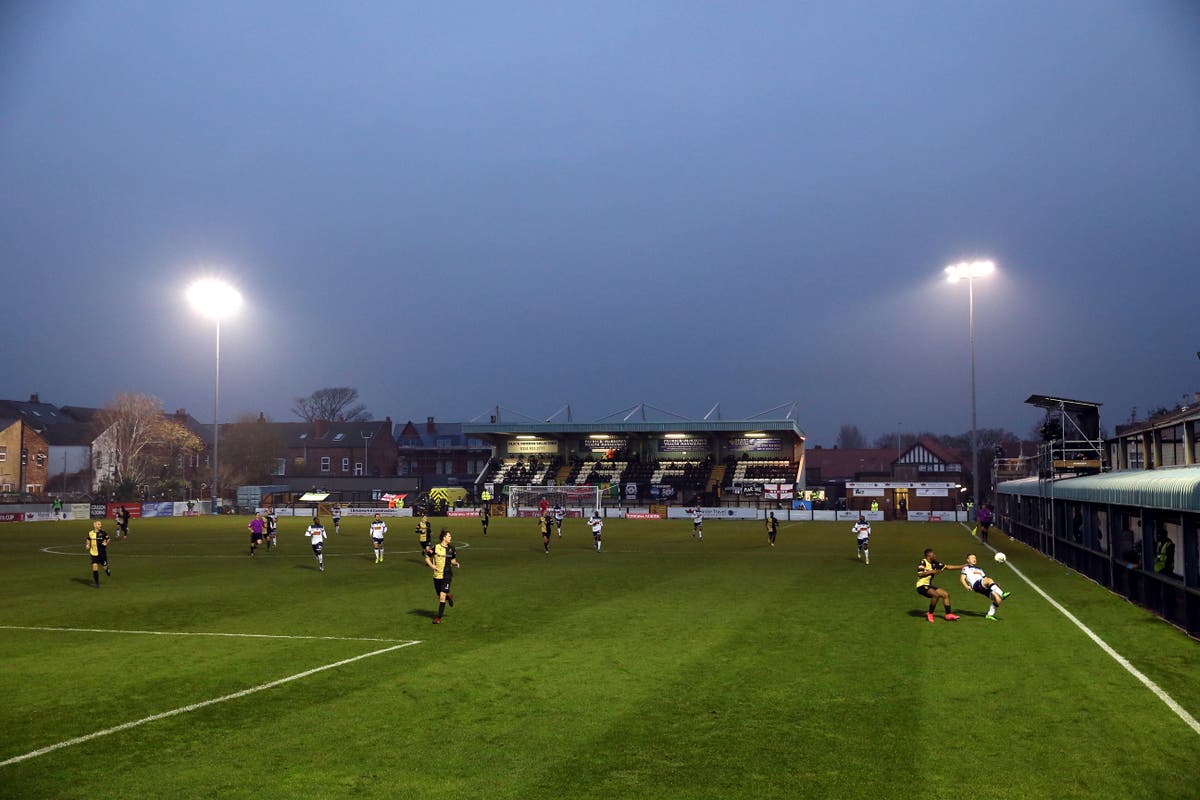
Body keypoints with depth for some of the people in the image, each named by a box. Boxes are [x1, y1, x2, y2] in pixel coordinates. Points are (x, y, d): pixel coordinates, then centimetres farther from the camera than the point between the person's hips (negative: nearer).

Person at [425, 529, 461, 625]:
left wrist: (456, 564, -4)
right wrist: (431, 566, -12)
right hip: (437, 575, 0)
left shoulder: (451, 548, 3)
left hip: (447, 575, 0)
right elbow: (427, 558, 4)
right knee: (439, 596, 10)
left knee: (442, 596, -10)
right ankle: (449, 596, 45)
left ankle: (439, 617, -1)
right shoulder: (436, 547, -5)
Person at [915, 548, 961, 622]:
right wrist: (931, 571, -19)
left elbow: (948, 566, 15)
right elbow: (920, 574, -24)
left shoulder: (935, 564, 10)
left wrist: (963, 566, 14)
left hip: (929, 586, 9)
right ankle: (930, 614, -14)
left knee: (946, 594, 4)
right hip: (921, 586, -9)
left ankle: (948, 615, 9)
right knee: (936, 595, -30)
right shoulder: (923, 562, -12)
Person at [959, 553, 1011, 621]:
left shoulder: (979, 569, 38)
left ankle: (990, 615, -5)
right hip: (976, 585, -6)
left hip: (984, 588, 6)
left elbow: (985, 578, 30)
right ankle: (1002, 594, -43)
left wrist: (995, 584, 10)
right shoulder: (966, 568, 20)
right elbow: (962, 579, 5)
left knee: (998, 599, -15)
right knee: (989, 580, -35)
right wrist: (966, 586, -15)